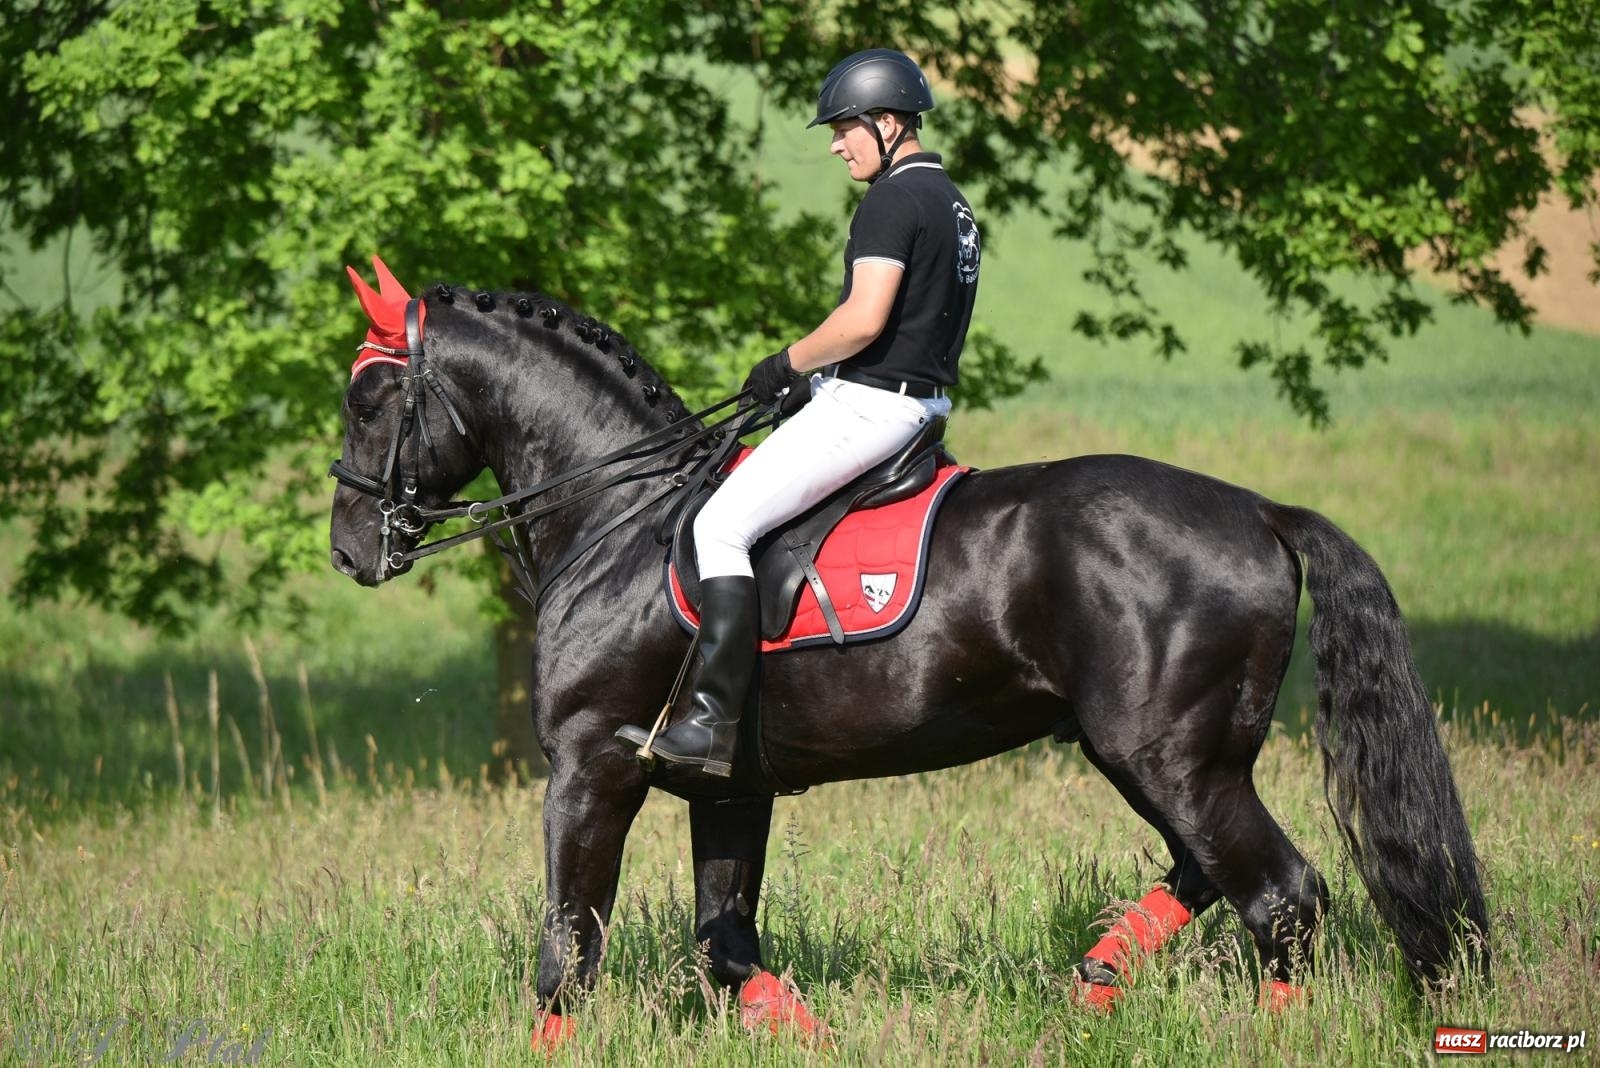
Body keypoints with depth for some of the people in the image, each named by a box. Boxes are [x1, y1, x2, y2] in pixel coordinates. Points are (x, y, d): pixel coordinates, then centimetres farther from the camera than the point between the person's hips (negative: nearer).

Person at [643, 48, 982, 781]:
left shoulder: (892, 199, -14)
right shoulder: (952, 204, 18)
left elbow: (865, 319, -24)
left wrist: (788, 365, -9)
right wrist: (815, 380, 17)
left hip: (868, 406, -11)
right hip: (922, 404, 11)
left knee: (721, 524, -15)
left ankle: (714, 719, -22)